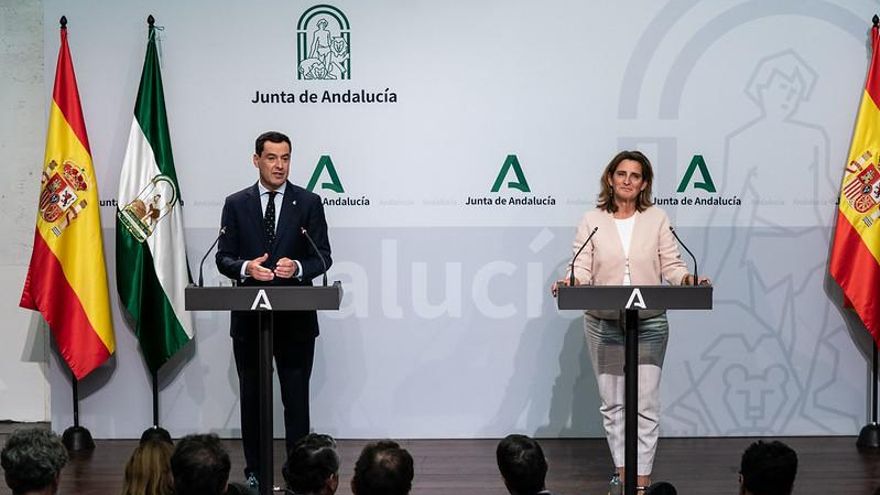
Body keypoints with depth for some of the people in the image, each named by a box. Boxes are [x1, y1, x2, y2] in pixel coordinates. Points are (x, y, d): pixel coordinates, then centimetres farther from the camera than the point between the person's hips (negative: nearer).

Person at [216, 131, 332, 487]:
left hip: (296, 317, -1)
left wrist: (298, 267, -21)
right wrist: (246, 267, -19)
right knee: (251, 397, 9)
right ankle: (254, 471, 19)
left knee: (296, 397, 3)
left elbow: (323, 256, -1)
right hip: (249, 315, 1)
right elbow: (223, 258, 2)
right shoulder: (236, 204, 4)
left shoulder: (309, 203, 2)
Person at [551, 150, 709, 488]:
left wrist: (688, 279, -18)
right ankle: (622, 472, 18)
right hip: (603, 324, 1)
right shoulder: (592, 220, 3)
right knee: (612, 402, 7)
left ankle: (643, 478, 5)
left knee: (646, 404, -2)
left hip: (649, 324, -1)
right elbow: (582, 269, -3)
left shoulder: (657, 219, 4)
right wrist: (570, 282, -23)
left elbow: (671, 266, 1)